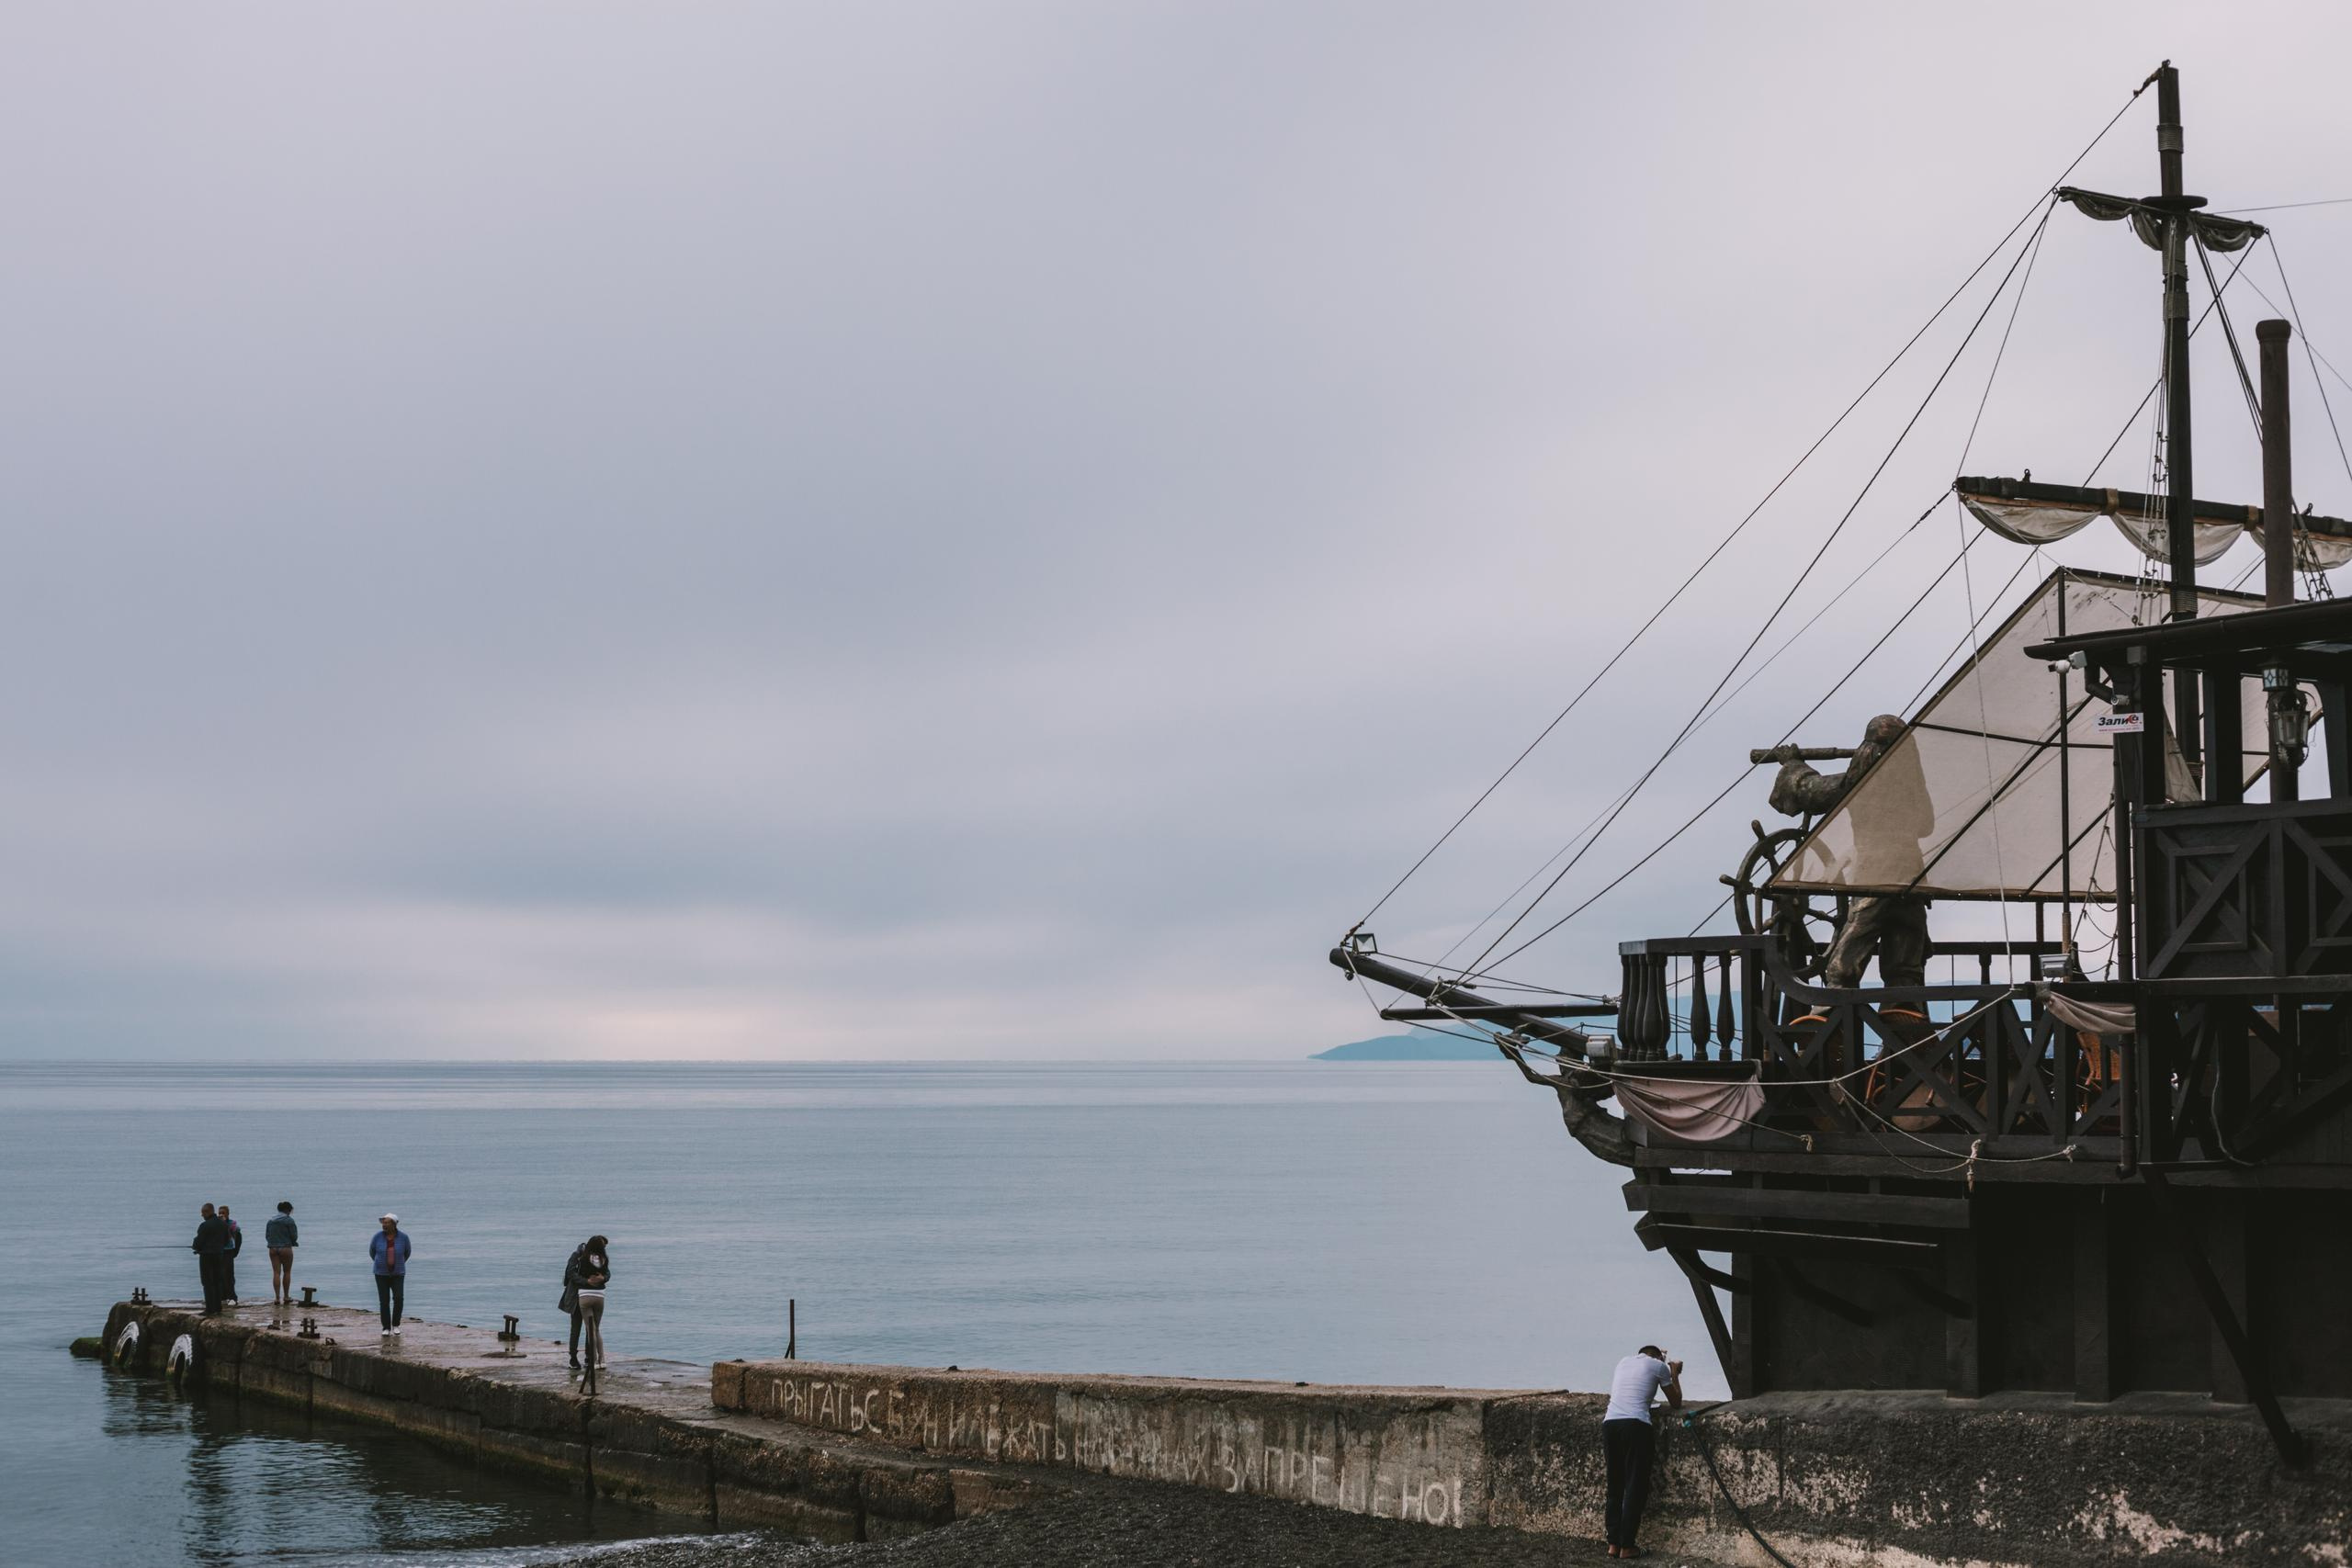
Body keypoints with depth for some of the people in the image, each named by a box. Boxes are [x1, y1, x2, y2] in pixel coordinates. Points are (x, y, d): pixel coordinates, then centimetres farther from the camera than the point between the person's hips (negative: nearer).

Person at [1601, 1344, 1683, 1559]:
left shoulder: (1624, 1362, 25)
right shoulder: (1658, 1365, 11)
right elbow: (1676, 1403, 18)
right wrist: (1675, 1374, 32)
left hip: (1609, 1422, 5)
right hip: (1635, 1425, -5)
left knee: (1615, 1486, 13)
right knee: (1635, 1486, 2)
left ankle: (1613, 1543, 12)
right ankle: (1626, 1546, 0)